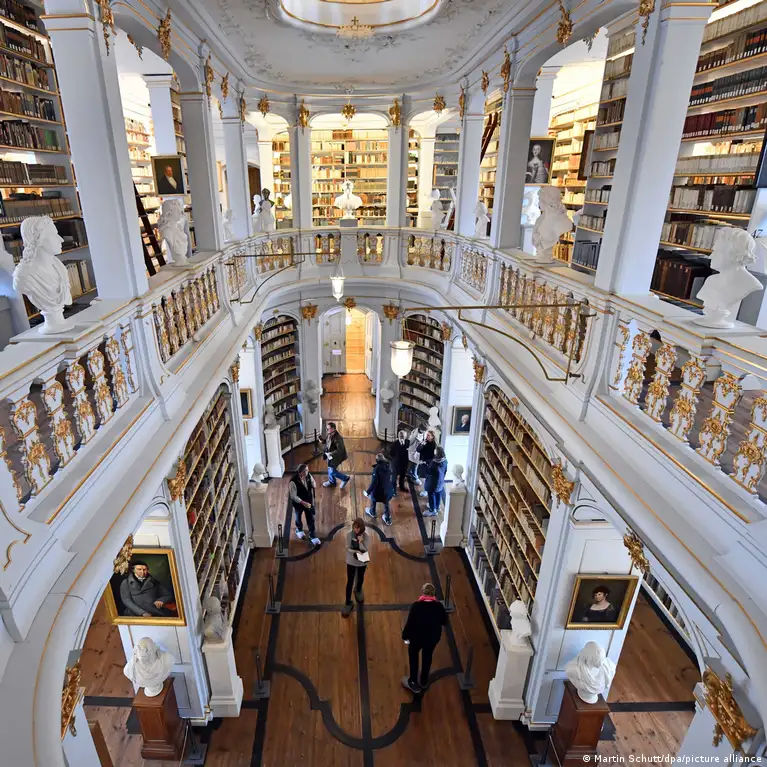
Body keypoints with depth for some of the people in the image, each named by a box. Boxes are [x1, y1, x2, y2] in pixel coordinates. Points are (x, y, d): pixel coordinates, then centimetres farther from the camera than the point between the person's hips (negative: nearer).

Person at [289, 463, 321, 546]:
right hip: (298, 503, -3)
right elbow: (293, 496, -26)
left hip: (309, 502, 4)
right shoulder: (293, 482, -33)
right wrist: (303, 503, -29)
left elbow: (314, 485, 1)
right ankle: (299, 530, 54)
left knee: (311, 519, 12)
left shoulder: (309, 476, -17)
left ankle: (313, 536, 31)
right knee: (298, 517, 24)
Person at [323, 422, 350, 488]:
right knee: (330, 469, 24)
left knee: (332, 471, 1)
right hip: (330, 455, 9)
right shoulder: (329, 435, -7)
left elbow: (340, 450, -30)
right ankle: (332, 482, 48)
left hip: (335, 457, -9)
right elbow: (327, 441, 14)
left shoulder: (338, 438, -32)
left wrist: (330, 454, -30)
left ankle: (345, 478, 23)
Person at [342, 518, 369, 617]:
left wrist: (360, 542, -37)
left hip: (362, 562, 1)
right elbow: (347, 548, -13)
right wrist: (355, 552, -28)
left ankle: (358, 590, 55)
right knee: (350, 582, 5)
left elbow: (364, 550, -22)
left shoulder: (366, 536, -21)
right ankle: (348, 603, 19)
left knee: (360, 578, 24)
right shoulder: (349, 535, -19)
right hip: (351, 561, -1)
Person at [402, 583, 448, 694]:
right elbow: (445, 622, -3)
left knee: (413, 657, 24)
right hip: (433, 637, 3)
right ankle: (424, 682, 46)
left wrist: (405, 635, -1)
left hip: (417, 637, -3)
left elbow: (409, 623, -18)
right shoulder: (439, 606, -17)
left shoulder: (416, 606, -24)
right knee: (427, 657, 28)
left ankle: (413, 683, 37)